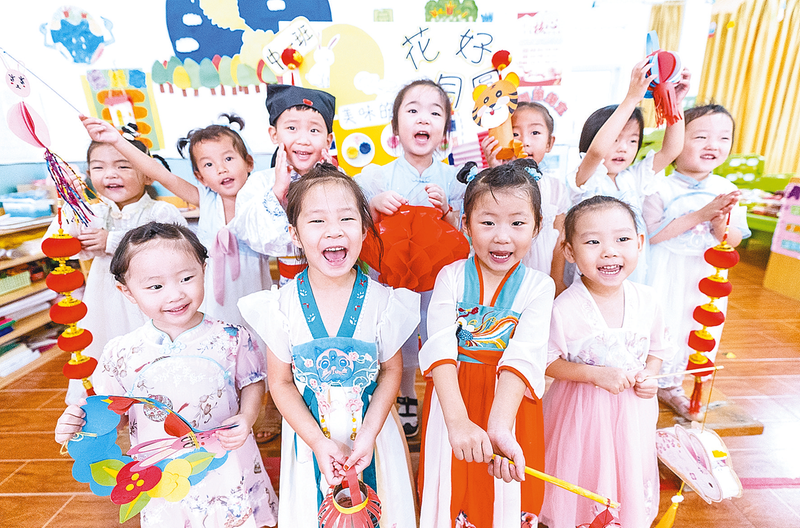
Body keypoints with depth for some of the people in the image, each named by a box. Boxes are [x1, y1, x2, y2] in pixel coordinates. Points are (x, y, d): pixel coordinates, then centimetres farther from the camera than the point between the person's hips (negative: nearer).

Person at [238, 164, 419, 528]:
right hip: (310, 436, 0)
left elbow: (392, 371, -6)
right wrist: (320, 443, -14)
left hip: (371, 432, 0)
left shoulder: (381, 300, -15)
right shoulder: (282, 305, -15)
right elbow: (281, 383, -8)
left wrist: (367, 436, -14)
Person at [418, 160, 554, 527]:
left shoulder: (539, 286, -8)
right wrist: (458, 420, -35)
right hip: (452, 397, 0)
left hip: (509, 404, 0)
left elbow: (523, 358, -21)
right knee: (451, 493, 18)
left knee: (507, 498, 18)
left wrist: (499, 427, -36)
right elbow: (440, 348, -21)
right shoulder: (451, 276, -7)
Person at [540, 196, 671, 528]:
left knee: (628, 478, 23)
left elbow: (658, 348, 8)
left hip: (633, 411, 4)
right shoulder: (565, 309, -24)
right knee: (580, 479, 15)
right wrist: (595, 374, -23)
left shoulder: (647, 301, -9)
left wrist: (649, 375, -9)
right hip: (582, 412, -4)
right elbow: (548, 362, -14)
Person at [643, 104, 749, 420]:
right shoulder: (661, 189, -14)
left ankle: (669, 385, 39)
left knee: (698, 332, 16)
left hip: (706, 278, 6)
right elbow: (651, 234, -20)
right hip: (665, 277, -5)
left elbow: (734, 240, 3)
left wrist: (721, 222, -19)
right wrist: (699, 215, -23)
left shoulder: (728, 191, 2)